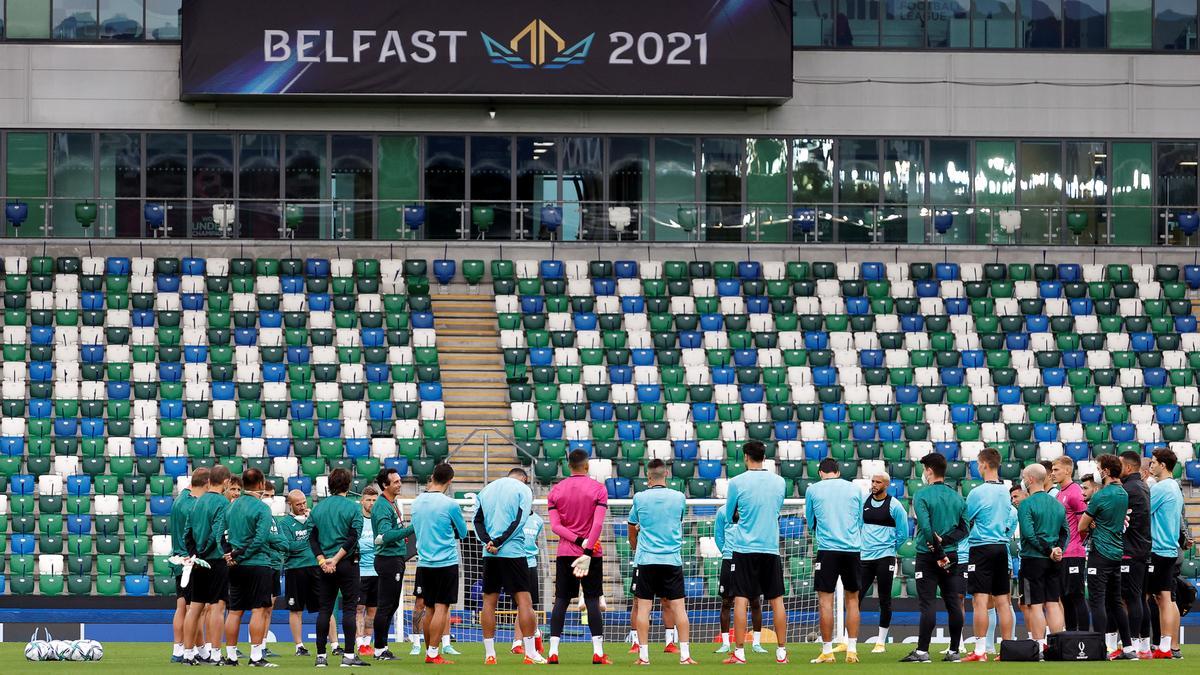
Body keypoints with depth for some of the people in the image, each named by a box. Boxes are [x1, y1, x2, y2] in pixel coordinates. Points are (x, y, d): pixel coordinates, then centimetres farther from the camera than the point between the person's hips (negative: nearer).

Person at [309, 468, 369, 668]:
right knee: (349, 608, -1)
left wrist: (322, 560, -3)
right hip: (348, 564, -4)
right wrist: (336, 559, -13)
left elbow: (312, 537, 2)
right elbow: (353, 537, -13)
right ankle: (349, 655, -5)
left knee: (324, 609, 6)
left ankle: (321, 655, 5)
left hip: (324, 564, 4)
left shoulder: (318, 507, 6)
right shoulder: (352, 508, -6)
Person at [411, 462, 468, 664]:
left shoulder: (417, 502, 4)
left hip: (424, 563, 5)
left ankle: (428, 651, 17)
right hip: (446, 563, -5)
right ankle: (433, 654, -8)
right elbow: (463, 533, 2)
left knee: (430, 609, 13)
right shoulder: (450, 505, -11)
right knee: (441, 608, -4)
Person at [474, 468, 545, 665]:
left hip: (490, 554, 4)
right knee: (524, 600, -3)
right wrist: (499, 542, -11)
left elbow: (478, 521, 5)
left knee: (489, 601, 7)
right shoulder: (523, 489, 1)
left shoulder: (486, 489, 15)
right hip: (513, 552, -4)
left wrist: (488, 541, -7)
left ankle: (489, 654, 4)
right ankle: (530, 654, -7)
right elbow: (519, 521, -10)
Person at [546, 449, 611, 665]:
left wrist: (579, 540, -10)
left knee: (561, 601, 5)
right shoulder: (598, 489, -3)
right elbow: (598, 524, -14)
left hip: (564, 553, 2)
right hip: (592, 553, -2)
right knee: (592, 601, 0)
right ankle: (598, 653, -6)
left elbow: (555, 525, -4)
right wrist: (588, 551, -17)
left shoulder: (556, 490, 5)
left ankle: (553, 652, -2)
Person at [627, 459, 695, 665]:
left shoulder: (639, 498, 1)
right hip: (673, 559, 1)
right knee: (678, 606, 2)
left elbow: (632, 530, 16)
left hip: (645, 560, -1)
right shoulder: (679, 498, 2)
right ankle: (685, 654, -3)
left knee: (643, 605, 1)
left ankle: (644, 655, -2)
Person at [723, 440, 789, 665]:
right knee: (777, 600, 7)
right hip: (771, 548, 3)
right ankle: (781, 652, 7)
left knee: (741, 600, -1)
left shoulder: (737, 482, -6)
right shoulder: (779, 482, 4)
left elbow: (730, 516, 4)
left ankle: (739, 652, -5)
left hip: (744, 548, -3)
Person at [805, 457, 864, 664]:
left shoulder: (813, 490, 6)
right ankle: (852, 650, 5)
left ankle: (827, 651, -3)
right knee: (852, 599, 9)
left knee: (825, 600, -1)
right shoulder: (855, 488, 11)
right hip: (853, 549, 2)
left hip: (827, 549, -2)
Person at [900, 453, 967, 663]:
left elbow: (926, 527, -17)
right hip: (952, 555, 5)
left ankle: (922, 651, -8)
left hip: (928, 556, -5)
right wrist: (945, 540, -4)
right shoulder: (957, 497, 9)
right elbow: (963, 529, 3)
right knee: (954, 604, 6)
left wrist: (938, 553, -14)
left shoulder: (922, 495, -8)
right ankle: (954, 651, 8)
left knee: (927, 604, -6)